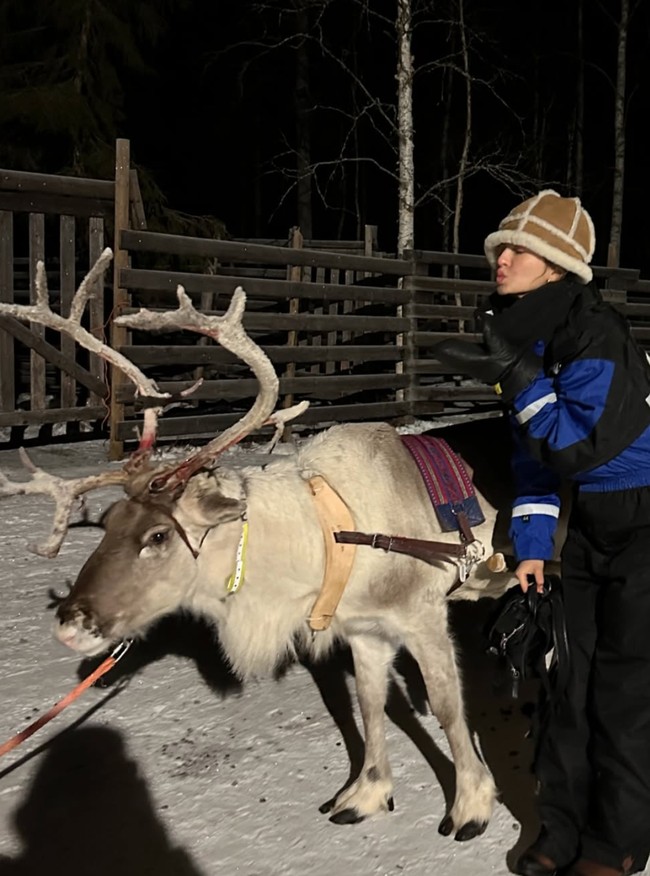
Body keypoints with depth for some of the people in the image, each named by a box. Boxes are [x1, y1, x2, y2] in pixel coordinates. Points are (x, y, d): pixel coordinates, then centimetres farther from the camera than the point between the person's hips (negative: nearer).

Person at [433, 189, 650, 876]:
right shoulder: (522, 336, 3)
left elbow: (579, 448, -30)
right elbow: (533, 455, 9)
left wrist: (515, 376, -32)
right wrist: (531, 544, 7)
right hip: (590, 521, 8)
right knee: (566, 667, 10)